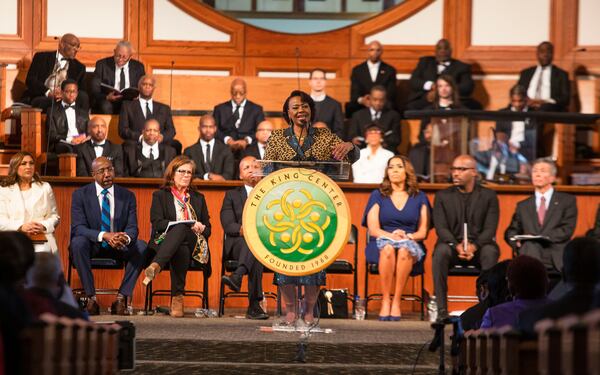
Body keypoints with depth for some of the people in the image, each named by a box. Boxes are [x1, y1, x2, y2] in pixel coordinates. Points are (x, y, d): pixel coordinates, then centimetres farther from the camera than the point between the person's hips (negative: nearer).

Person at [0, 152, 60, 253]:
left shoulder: (45, 188, 21)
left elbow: (55, 217, 15)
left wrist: (44, 226, -8)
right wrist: (21, 227, -15)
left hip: (41, 238, 1)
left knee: (41, 252, -34)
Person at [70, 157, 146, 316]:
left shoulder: (127, 196, 3)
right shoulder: (80, 195, -4)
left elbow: (132, 227, -4)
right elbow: (77, 227, -14)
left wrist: (125, 238, -31)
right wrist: (104, 235, -32)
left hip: (119, 246, 2)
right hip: (92, 245, -2)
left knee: (141, 247, -26)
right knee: (78, 242, -35)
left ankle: (121, 298, -23)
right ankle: (91, 298, -30)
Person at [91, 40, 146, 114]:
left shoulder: (138, 67, 12)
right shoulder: (102, 65, 5)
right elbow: (95, 90, 0)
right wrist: (107, 97, -21)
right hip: (109, 102, -2)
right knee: (106, 106, -35)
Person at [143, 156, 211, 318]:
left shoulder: (198, 198, 28)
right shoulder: (160, 195, 17)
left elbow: (207, 229, 24)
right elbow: (157, 223, 0)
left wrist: (200, 229, -3)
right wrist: (189, 225, -10)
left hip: (192, 243, 1)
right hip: (165, 241, -1)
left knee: (180, 230, -40)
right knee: (182, 251, -44)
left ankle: (156, 266, -65)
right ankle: (177, 297, -55)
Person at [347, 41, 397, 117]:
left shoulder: (390, 70, 13)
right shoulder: (357, 70, 15)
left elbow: (391, 93, 3)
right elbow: (354, 93, 5)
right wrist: (361, 100, -20)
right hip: (361, 107, 1)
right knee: (350, 107, -33)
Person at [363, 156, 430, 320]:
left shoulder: (419, 197, 16)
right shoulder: (378, 195, 13)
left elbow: (423, 232, 9)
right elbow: (373, 229, 2)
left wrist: (408, 236, -12)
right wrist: (391, 235, -16)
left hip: (411, 245, 0)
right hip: (382, 243, 0)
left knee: (404, 250, -37)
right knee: (388, 248, -37)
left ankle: (397, 302, -35)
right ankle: (385, 301, -35)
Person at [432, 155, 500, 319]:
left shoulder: (488, 196, 8)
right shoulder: (442, 196, 11)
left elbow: (490, 229, -3)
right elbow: (441, 228, -1)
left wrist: (474, 246, -23)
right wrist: (457, 246, -20)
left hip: (479, 247, 0)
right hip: (452, 246, 1)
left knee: (490, 252, -35)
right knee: (441, 251, -34)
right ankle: (441, 310, -36)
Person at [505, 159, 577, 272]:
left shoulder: (567, 200, 15)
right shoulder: (523, 206, 25)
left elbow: (567, 229, 2)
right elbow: (511, 231, 18)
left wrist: (543, 237, -15)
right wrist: (516, 241, -8)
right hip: (531, 254, 3)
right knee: (529, 245, -36)